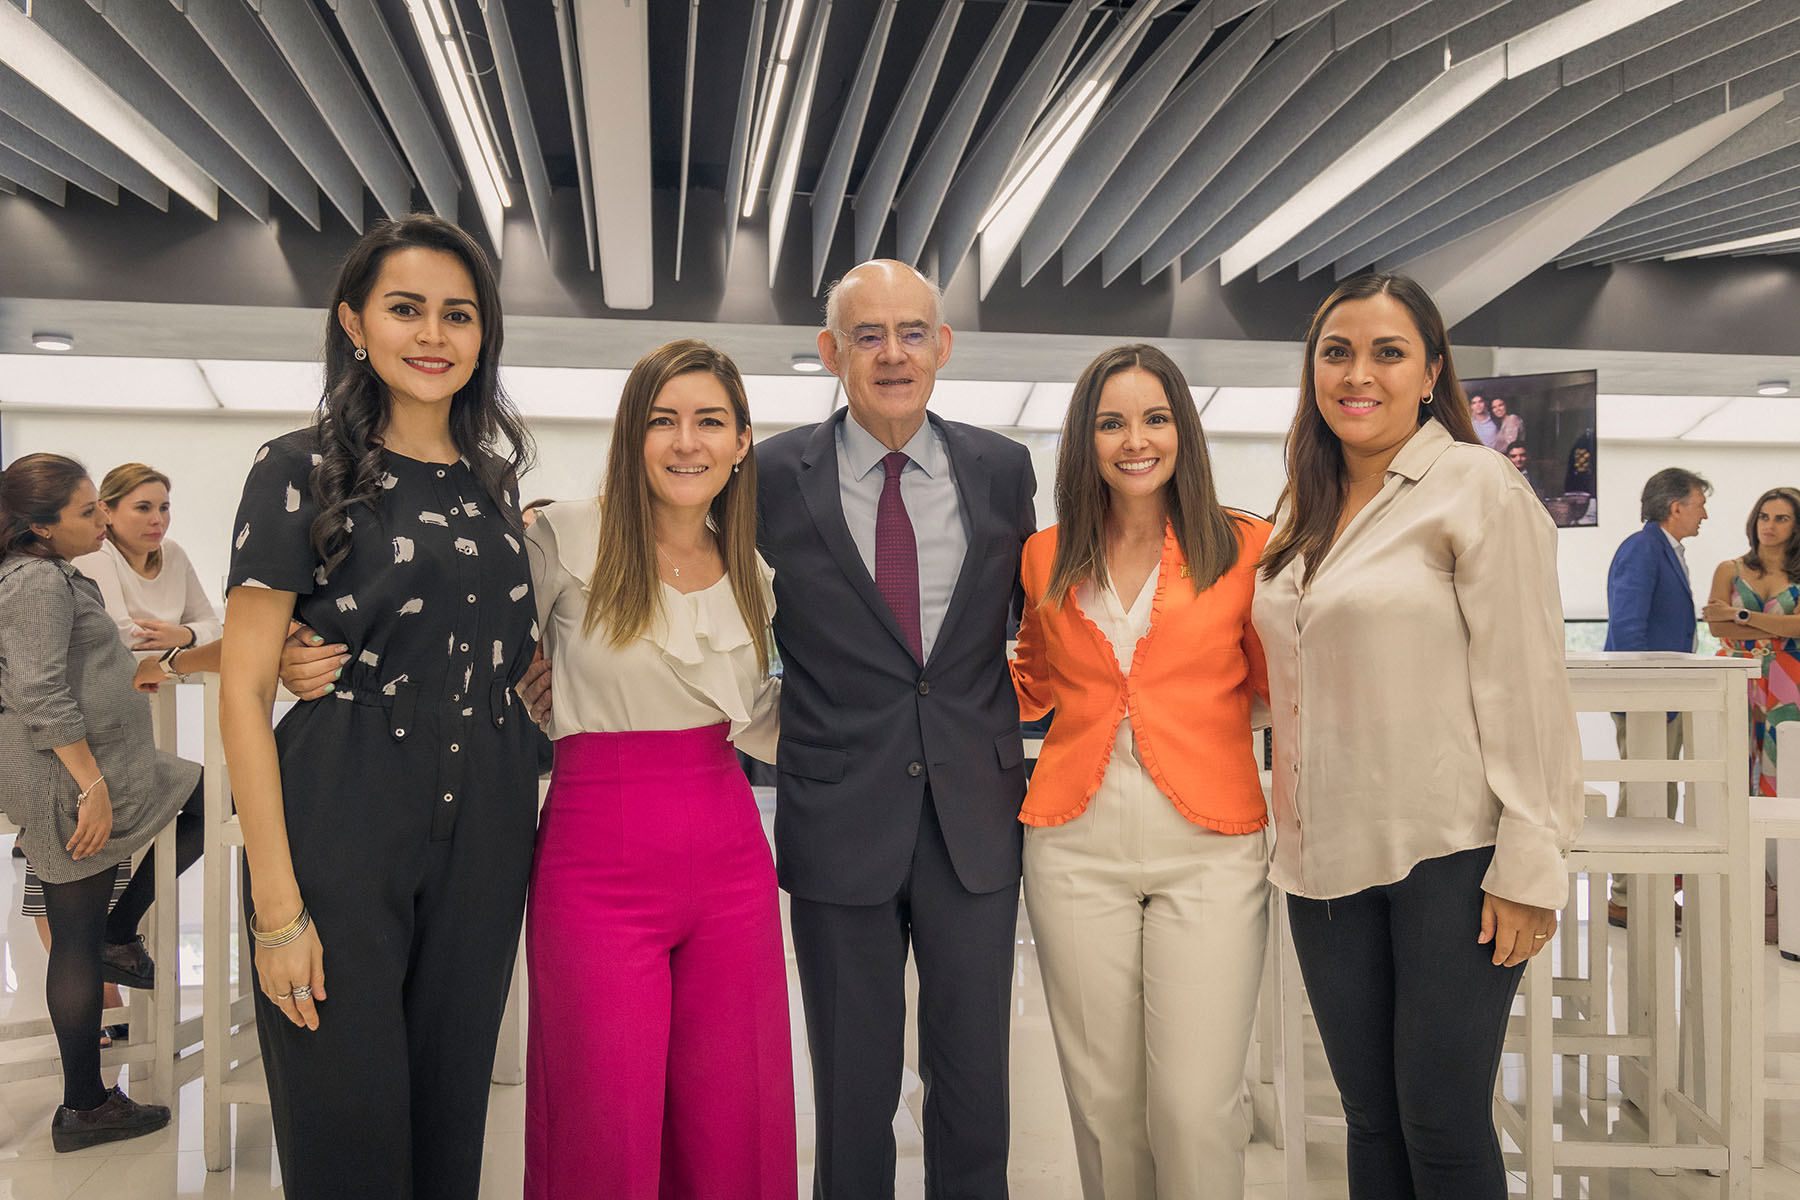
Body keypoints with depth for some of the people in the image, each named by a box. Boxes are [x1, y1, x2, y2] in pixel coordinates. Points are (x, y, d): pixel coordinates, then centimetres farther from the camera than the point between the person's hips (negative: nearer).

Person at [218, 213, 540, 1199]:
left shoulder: (494, 482, 11)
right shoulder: (303, 471, -4)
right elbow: (243, 689, -9)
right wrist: (277, 904, -14)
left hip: (485, 828, 5)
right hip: (343, 821, -4)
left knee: (451, 1112, 13)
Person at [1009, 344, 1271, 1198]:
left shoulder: (1243, 546, 1)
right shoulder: (1046, 557, 9)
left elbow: (1281, 685, 10)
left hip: (1209, 848, -2)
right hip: (1077, 847, 3)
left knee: (1195, 1105, -5)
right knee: (1103, 1097, 9)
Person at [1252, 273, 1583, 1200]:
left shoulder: (1476, 487, -6)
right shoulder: (1302, 508, 14)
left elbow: (1525, 685, -11)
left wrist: (1528, 867, -14)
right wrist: (1295, 834, 14)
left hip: (1450, 852, -6)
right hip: (1329, 857, 6)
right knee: (1370, 1121, 13)